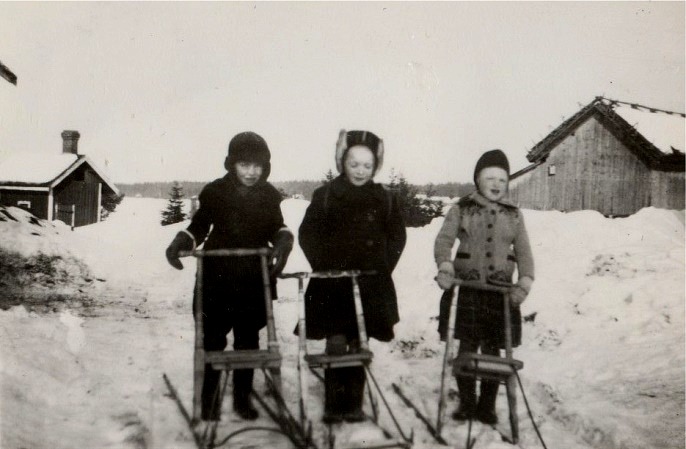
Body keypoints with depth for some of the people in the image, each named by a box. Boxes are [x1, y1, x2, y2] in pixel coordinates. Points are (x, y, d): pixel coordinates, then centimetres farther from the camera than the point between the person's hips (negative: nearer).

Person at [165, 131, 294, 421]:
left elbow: (276, 228, 11)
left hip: (255, 280, 2)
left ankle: (242, 396, 27)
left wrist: (284, 240, -11)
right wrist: (182, 242, -15)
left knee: (248, 340, 12)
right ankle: (209, 398, 20)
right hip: (217, 277, -2)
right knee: (213, 339, 3)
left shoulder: (269, 195, 0)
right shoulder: (215, 191, -7)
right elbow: (199, 226, 3)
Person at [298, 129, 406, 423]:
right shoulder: (326, 195, -1)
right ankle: (334, 406, 6)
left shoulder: (384, 199, 4)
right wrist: (323, 265, -5)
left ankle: (354, 404, 19)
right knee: (336, 344, -6)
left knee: (357, 345, 8)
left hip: (370, 285, 2)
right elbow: (307, 234, 4)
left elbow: (397, 236, 12)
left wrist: (383, 267, 2)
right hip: (332, 283, -2)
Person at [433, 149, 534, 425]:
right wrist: (445, 266, -26)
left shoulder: (514, 215, 9)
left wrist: (525, 282, -6)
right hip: (466, 287, -1)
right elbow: (444, 239, -7)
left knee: (492, 350, 6)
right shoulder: (461, 210, 2)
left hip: (500, 290, 2)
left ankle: (487, 405, 20)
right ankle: (466, 402, 19)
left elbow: (524, 252, 8)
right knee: (467, 347, 3)